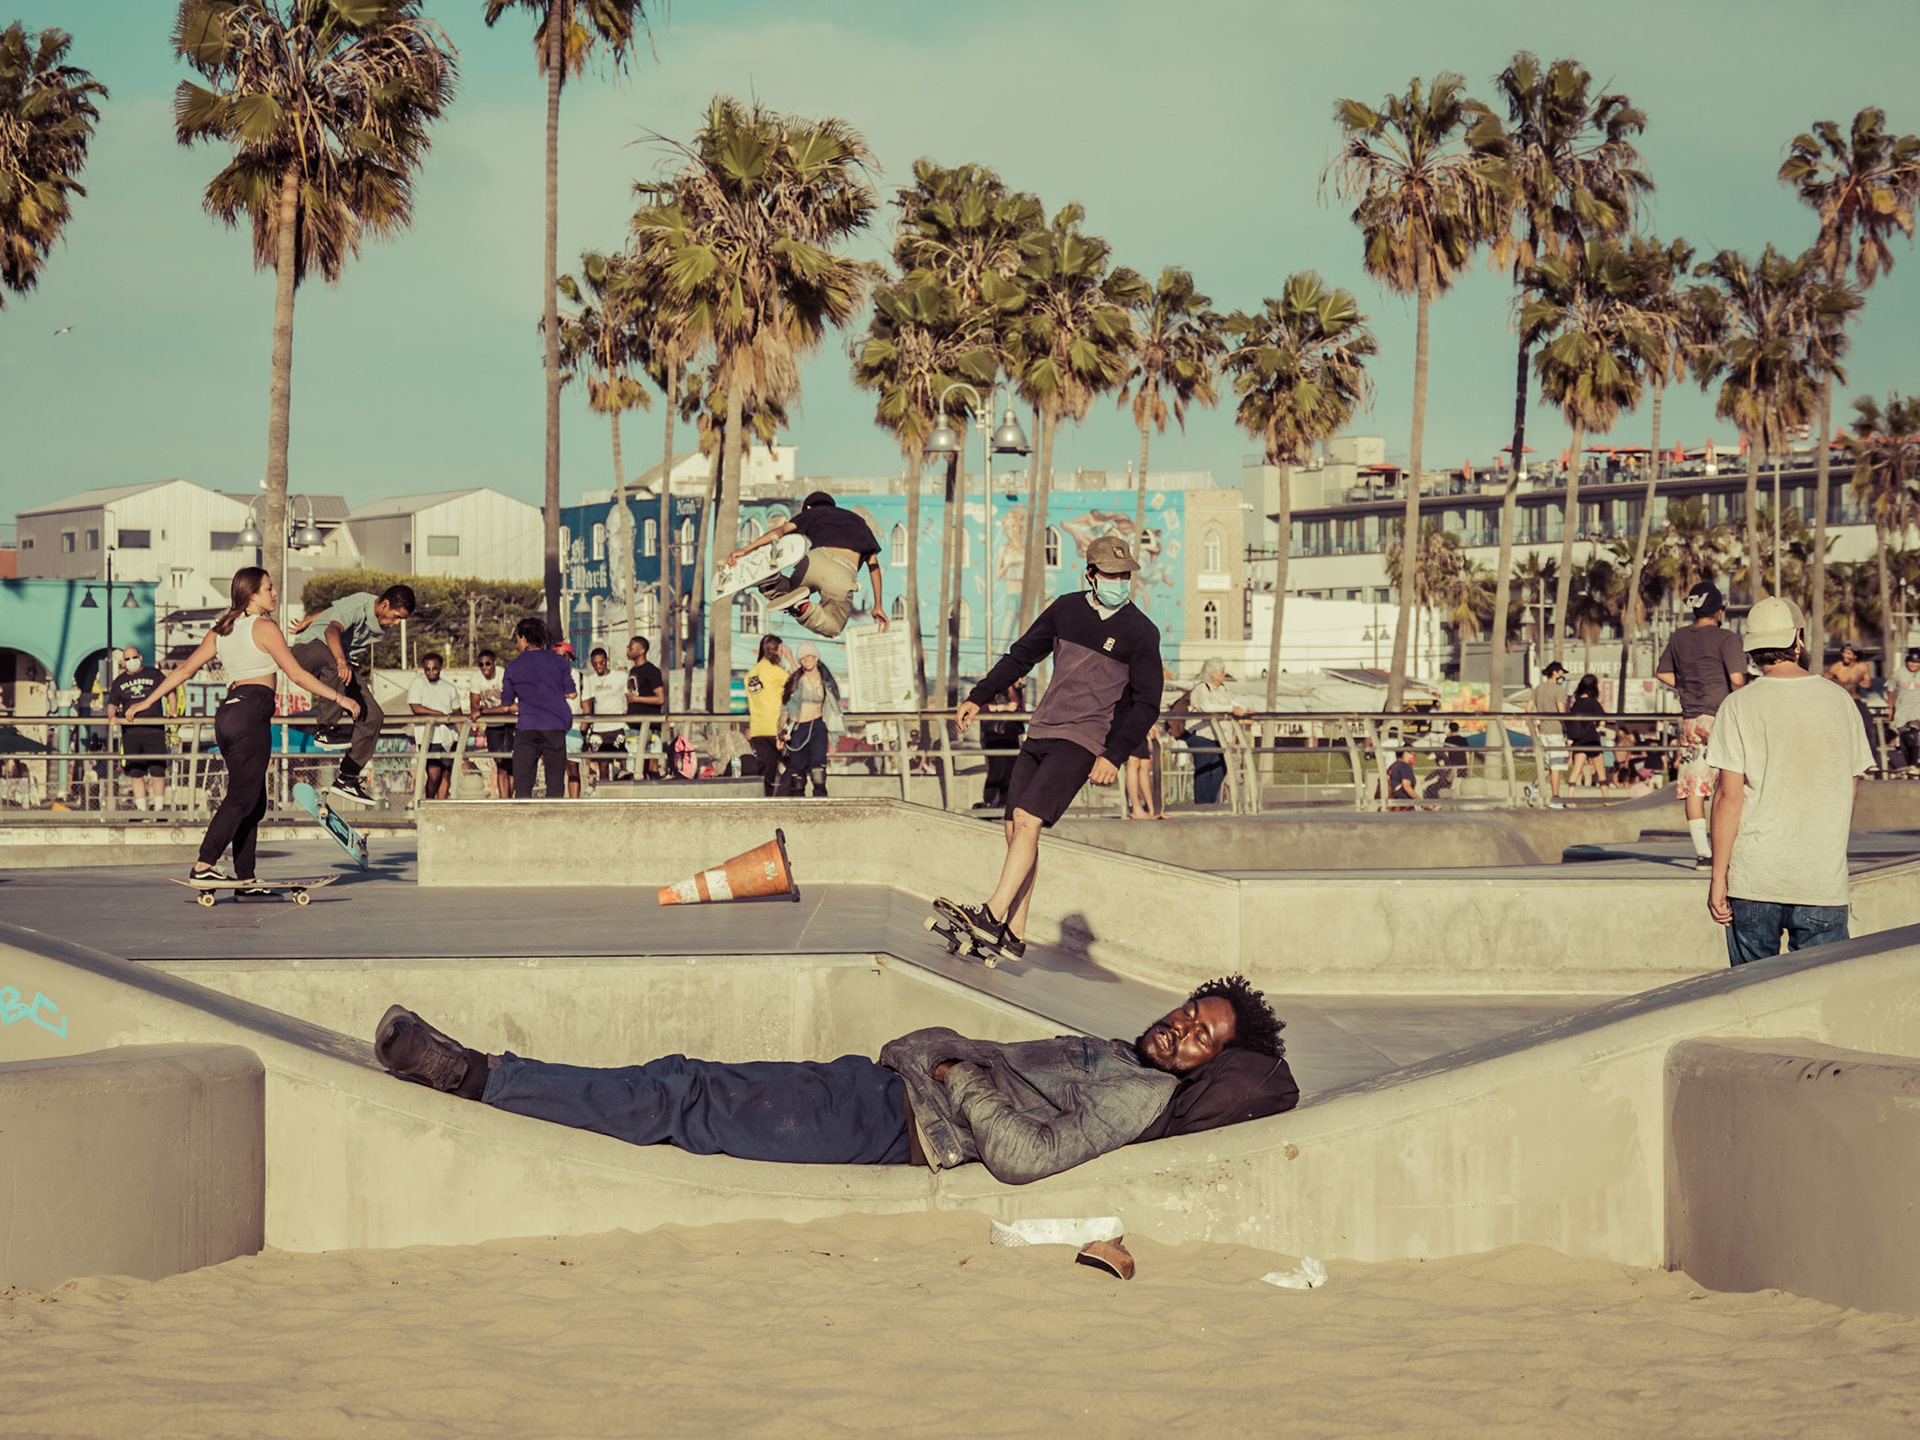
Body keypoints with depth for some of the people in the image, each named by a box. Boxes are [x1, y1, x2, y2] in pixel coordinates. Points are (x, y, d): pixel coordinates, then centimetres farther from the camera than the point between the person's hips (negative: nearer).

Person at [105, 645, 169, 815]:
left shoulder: (154, 674, 8)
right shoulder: (119, 681, 13)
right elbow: (112, 704, 11)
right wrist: (112, 716, -11)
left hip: (154, 730, -2)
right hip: (130, 733, 2)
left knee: (157, 772, -5)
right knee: (135, 774, 1)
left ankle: (159, 809, 4)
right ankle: (141, 810, 8)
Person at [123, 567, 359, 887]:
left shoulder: (222, 630, 17)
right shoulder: (264, 627, -4)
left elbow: (186, 669, 16)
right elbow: (297, 674, -8)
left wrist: (148, 701, 22)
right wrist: (338, 697, -3)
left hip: (227, 713, 8)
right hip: (251, 712, -8)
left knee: (254, 803, 10)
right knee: (242, 798, -11)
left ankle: (245, 877, 6)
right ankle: (203, 867, -19)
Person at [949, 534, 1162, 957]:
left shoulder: (1141, 633, -5)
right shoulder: (1066, 610, 9)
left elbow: (1146, 703, -6)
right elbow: (1022, 655, 21)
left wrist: (1115, 755, -15)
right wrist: (979, 697, 18)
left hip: (1083, 742, -6)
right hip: (1040, 732, 6)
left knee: (1028, 821, -19)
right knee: (1015, 828, 1)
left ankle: (994, 915, -21)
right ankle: (1013, 935, 5)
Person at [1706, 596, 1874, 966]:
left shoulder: (1740, 705, -4)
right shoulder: (1839, 702, 5)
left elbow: (1729, 797, -8)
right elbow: (1851, 790, 13)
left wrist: (1718, 876, -3)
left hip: (1754, 879, -2)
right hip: (1824, 880, 2)